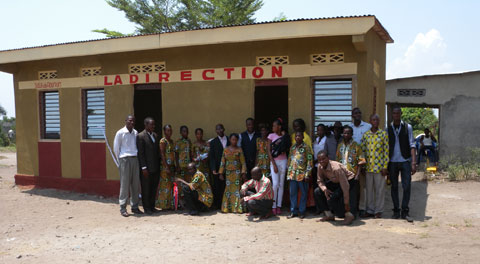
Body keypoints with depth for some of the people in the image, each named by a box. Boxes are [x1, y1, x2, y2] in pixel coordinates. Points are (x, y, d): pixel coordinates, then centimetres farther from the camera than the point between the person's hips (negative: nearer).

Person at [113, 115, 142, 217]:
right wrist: (121, 160, 2)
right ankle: (123, 208, 2)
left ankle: (135, 207, 16)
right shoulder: (120, 133, -4)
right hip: (125, 159, -5)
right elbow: (116, 148, 1)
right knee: (125, 184, -4)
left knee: (136, 184, 7)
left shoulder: (136, 133, 9)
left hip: (135, 159, 5)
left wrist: (137, 156, 8)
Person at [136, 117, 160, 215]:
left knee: (154, 188, 11)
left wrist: (159, 165, 11)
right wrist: (144, 167, -16)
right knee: (146, 189, 2)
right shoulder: (140, 136, -9)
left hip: (156, 167, 7)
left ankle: (152, 206, 22)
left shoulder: (155, 135, 13)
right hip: (146, 168, -6)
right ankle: (146, 208, 12)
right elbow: (140, 153, -12)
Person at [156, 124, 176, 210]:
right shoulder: (163, 141, -9)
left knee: (170, 185, 9)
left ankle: (170, 204, 15)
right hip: (165, 167, -8)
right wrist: (166, 167, -20)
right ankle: (164, 205, 1)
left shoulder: (171, 141, 15)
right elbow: (162, 155, -15)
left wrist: (174, 166, 14)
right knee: (165, 185, -4)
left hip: (171, 166, 8)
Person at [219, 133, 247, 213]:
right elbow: (222, 162, 8)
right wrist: (221, 173, 4)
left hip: (237, 172, -2)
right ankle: (227, 208, 8)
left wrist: (243, 173, -9)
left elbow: (243, 162, -2)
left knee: (236, 188, -6)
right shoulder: (226, 150, 6)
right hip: (228, 172, 2)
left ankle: (237, 208, -2)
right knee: (228, 189, 2)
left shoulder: (239, 150, 0)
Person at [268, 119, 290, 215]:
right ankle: (273, 206, 1)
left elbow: (288, 148, 9)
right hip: (273, 161, -2)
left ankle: (279, 206, 10)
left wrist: (283, 149, -12)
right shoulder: (271, 136, 1)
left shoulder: (285, 136, 4)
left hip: (283, 161, 2)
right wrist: (274, 164, -8)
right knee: (275, 184, -9)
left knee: (281, 184, 4)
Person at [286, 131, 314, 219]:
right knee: (293, 193, 6)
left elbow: (310, 161, -6)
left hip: (302, 174, -5)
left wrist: (307, 174, -12)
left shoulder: (306, 147, -3)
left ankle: (302, 211, 10)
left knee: (304, 193, 3)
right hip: (293, 174, 5)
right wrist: (288, 173, 11)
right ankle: (293, 211, 13)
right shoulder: (292, 148, 13)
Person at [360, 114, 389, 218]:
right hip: (368, 167, 3)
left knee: (380, 189, 3)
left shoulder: (383, 133, 0)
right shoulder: (365, 135, 8)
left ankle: (378, 211, 12)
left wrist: (385, 167, -7)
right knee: (369, 189, 8)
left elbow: (386, 151, -3)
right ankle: (370, 210, 18)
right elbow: (363, 150, 11)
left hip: (379, 166, -3)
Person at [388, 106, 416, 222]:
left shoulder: (407, 127, 4)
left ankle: (405, 211, 3)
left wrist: (413, 162, -8)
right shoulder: (388, 129, 8)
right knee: (394, 187, 6)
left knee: (407, 186, -5)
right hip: (392, 161, 2)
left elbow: (412, 145, 0)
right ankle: (396, 211, 14)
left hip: (405, 161, -2)